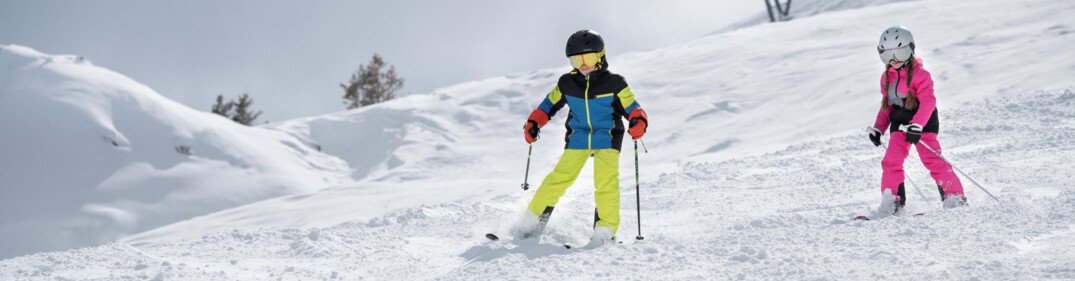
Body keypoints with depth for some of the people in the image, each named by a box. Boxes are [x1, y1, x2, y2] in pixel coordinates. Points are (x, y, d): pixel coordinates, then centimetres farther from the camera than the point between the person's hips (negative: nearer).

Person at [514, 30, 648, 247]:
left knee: (606, 181, -19)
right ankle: (534, 218, 7)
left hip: (607, 139, -2)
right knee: (560, 178, -6)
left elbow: (631, 107, -4)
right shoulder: (567, 84, 2)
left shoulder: (613, 83, -6)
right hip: (577, 139, 2)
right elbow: (550, 103, 15)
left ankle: (606, 229, -13)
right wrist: (533, 123, 2)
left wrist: (639, 122, -26)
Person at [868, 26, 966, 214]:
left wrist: (917, 125, -33)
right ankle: (892, 199, 4)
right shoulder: (887, 77, 10)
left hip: (922, 123, -6)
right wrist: (878, 128, 11)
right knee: (891, 161, -6)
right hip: (899, 124, 6)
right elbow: (886, 105, 21)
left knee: (932, 160, -12)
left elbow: (928, 101, -23)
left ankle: (955, 195, -3)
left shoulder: (919, 74, -12)